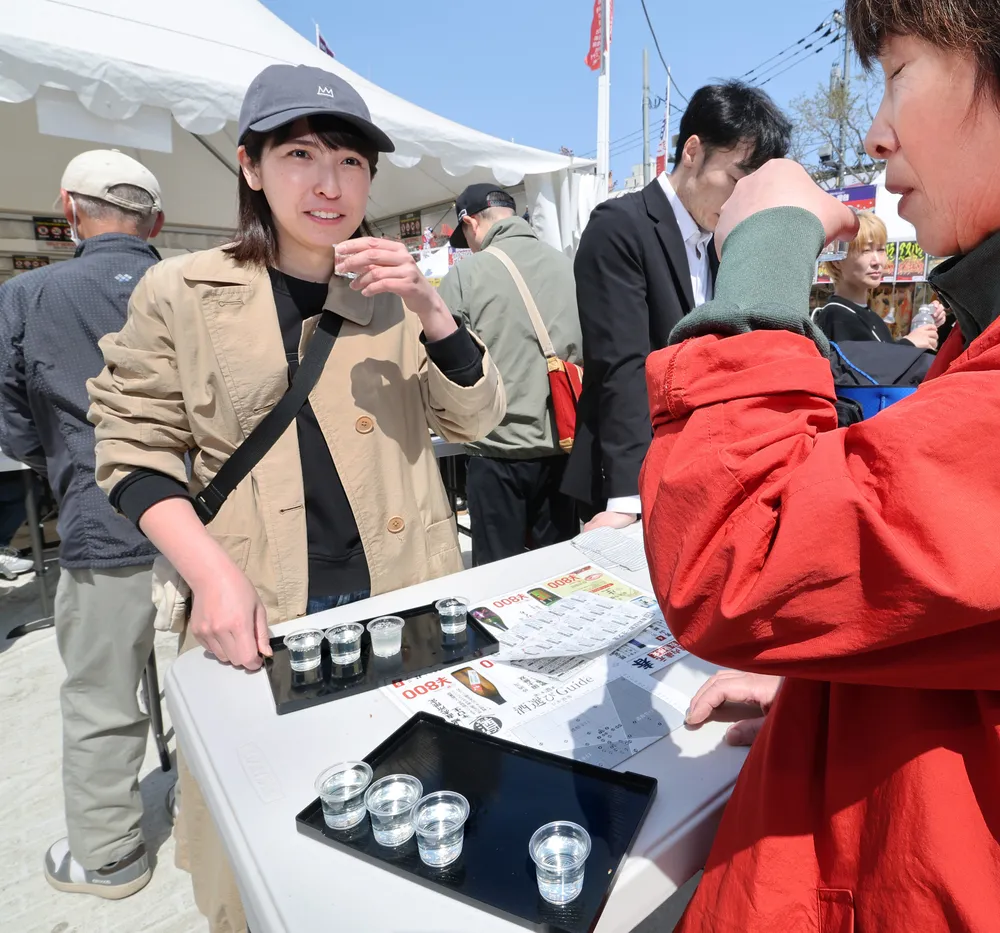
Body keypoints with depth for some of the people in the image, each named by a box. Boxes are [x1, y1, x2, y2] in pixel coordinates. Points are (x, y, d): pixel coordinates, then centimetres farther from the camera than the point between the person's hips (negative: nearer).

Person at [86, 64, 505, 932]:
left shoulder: (397, 290, 7)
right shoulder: (180, 292, -1)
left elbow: (477, 420, 1)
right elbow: (136, 449, -1)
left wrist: (429, 309, -15)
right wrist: (213, 573, -15)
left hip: (407, 598, 3)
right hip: (262, 614, -2)